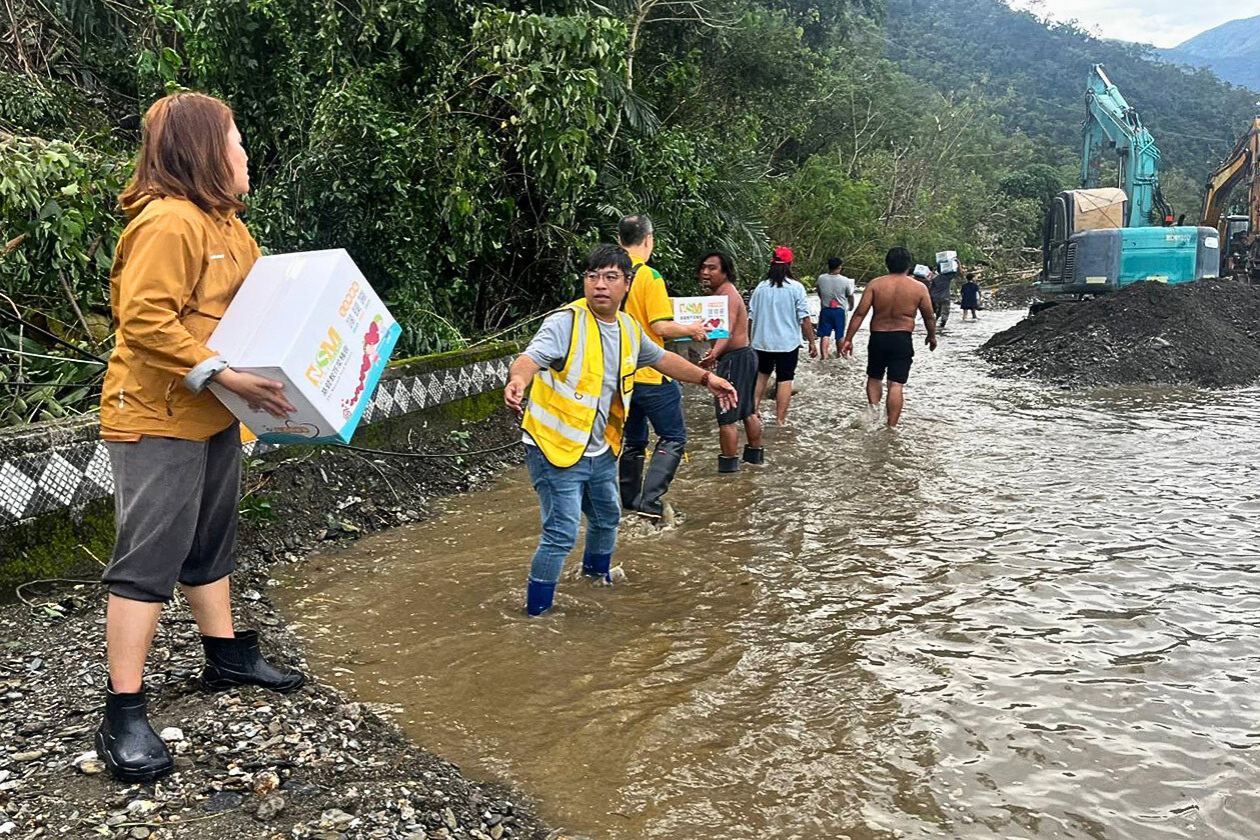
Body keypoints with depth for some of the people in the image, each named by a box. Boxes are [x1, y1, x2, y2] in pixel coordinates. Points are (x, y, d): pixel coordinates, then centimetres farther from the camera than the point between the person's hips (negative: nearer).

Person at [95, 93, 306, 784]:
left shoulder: (226, 224, 14)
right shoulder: (169, 222, -19)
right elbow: (145, 322, -25)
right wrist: (228, 376, -28)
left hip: (213, 415, 10)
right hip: (157, 418, -10)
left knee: (210, 545, 20)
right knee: (149, 561, -6)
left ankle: (226, 655, 35)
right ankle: (124, 716, 2)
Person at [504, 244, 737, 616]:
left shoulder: (629, 328, 4)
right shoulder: (566, 322, -19)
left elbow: (661, 358, 21)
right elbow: (531, 357, -34)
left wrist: (706, 378, 18)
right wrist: (518, 379, -56)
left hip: (600, 451, 8)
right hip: (556, 449, -8)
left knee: (606, 518, 25)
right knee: (562, 534, -10)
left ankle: (597, 581, 52)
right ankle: (536, 612, 7)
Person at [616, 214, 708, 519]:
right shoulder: (649, 276, -15)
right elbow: (660, 326, -20)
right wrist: (692, 330, -4)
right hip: (649, 374, -7)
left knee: (633, 440, 18)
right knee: (673, 438, 4)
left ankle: (631, 500, 24)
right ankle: (651, 499, -7)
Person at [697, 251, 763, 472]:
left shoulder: (727, 296, -20)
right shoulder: (722, 293, 12)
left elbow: (728, 331, -36)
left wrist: (714, 353, -53)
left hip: (735, 358, -11)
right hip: (745, 354, 11)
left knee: (726, 414, -6)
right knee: (748, 410, 21)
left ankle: (729, 462, -1)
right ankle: (755, 453, 34)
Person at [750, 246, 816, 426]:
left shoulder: (760, 288, 1)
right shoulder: (796, 287, -9)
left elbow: (751, 317, 7)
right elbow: (804, 318, -10)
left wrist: (750, 340, 19)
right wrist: (812, 342, -1)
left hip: (762, 342, 3)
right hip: (788, 343, -3)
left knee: (761, 374, 22)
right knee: (785, 380, 4)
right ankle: (780, 420, 5)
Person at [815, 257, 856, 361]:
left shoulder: (821, 278, -7)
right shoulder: (845, 281, -12)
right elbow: (850, 296, 0)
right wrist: (851, 307, 20)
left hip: (825, 310, 1)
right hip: (839, 310, -1)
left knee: (824, 334, 4)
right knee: (840, 335, 13)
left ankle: (823, 356, -2)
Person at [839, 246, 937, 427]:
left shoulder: (875, 284, -3)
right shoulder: (919, 287, -2)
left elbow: (860, 313, -7)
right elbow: (929, 318, 7)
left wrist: (848, 339, -3)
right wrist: (932, 337, 25)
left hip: (878, 337, 1)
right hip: (902, 339, -1)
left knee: (874, 378, 22)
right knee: (896, 385, 1)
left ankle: (874, 408, 0)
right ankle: (891, 427, 1)